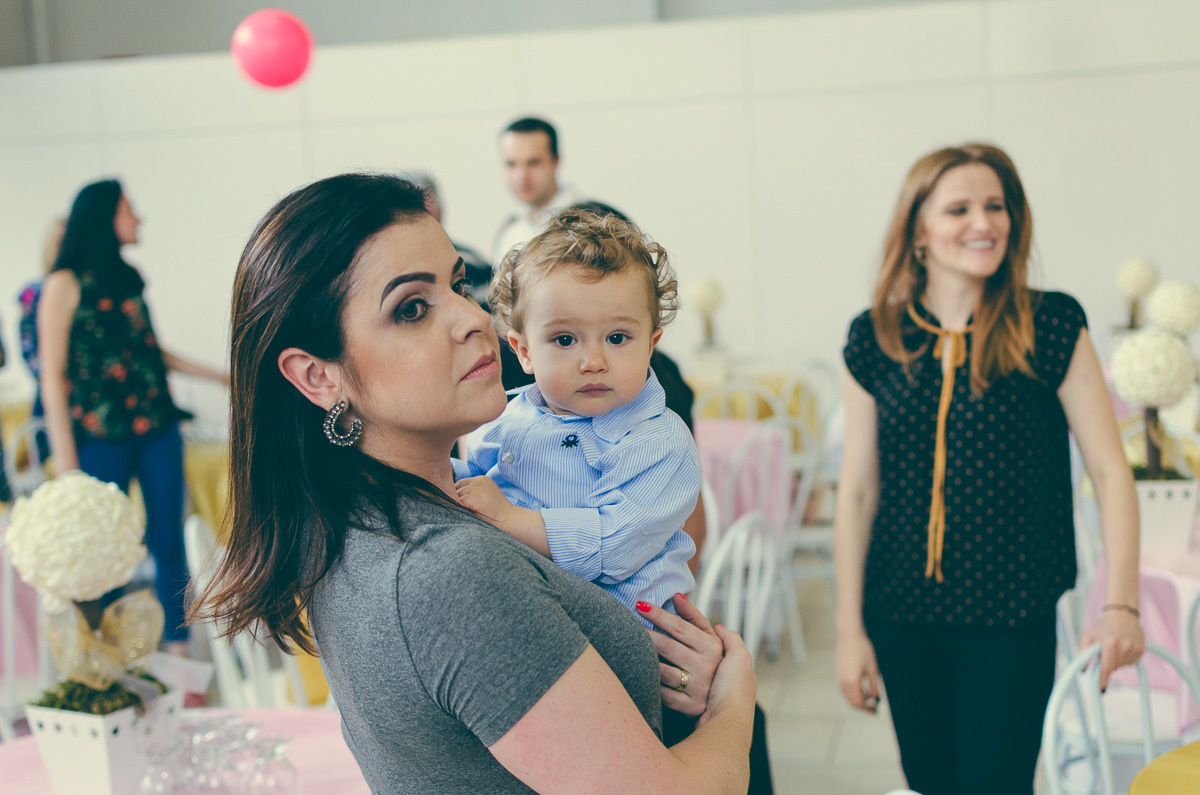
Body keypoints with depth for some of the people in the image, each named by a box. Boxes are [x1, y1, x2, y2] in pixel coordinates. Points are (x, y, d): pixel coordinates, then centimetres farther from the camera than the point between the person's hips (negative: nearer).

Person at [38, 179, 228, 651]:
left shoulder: (128, 279, 14)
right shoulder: (65, 284, -4)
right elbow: (53, 376, -7)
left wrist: (216, 375, 24)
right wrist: (65, 462, -12)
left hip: (157, 429, 6)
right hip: (102, 438, -6)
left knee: (169, 541, 4)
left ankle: (179, 649, 11)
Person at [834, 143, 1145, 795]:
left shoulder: (1052, 327, -5)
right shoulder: (875, 339, 1)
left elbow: (1111, 471, -5)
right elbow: (858, 490, 3)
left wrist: (1122, 605, -14)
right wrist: (849, 628, 2)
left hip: (1015, 619, -2)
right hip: (903, 617, 3)